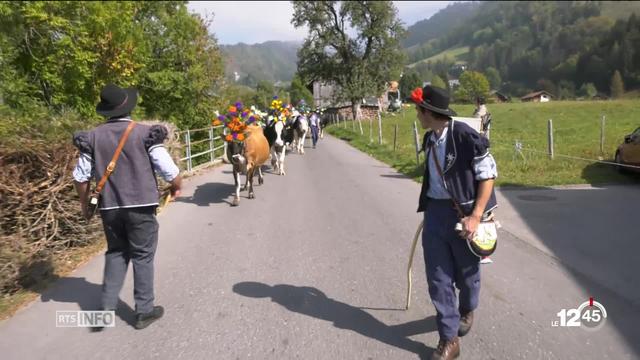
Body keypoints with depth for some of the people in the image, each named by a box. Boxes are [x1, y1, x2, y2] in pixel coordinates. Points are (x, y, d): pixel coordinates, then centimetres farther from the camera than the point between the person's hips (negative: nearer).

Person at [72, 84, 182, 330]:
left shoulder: (93, 136, 1)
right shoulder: (144, 133, -11)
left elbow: (80, 176, 5)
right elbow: (169, 170, -12)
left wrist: (84, 203, 20)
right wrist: (176, 187, 8)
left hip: (109, 207, 4)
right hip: (140, 205, -3)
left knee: (116, 253, 20)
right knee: (142, 256, 9)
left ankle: (107, 307, 19)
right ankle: (144, 311, 18)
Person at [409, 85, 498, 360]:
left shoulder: (466, 136, -17)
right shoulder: (430, 139, 6)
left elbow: (488, 175, -14)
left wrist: (476, 216, -19)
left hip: (464, 212, -5)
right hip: (435, 211, 6)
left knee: (466, 272, 15)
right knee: (438, 277, 4)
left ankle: (467, 311, 47)